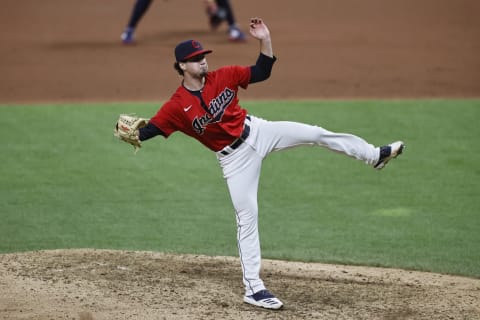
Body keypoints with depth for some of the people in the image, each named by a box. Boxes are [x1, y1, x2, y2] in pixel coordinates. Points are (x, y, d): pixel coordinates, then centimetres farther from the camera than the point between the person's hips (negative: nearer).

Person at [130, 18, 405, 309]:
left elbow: (262, 72, 1)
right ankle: (253, 288, 3)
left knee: (315, 134, -6)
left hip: (257, 132, 3)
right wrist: (131, 134, -39)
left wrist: (265, 40, -13)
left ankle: (374, 155, 13)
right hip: (234, 157, -3)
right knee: (247, 218, -3)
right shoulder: (177, 106, -16)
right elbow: (147, 131, -17)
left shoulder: (222, 77, -6)